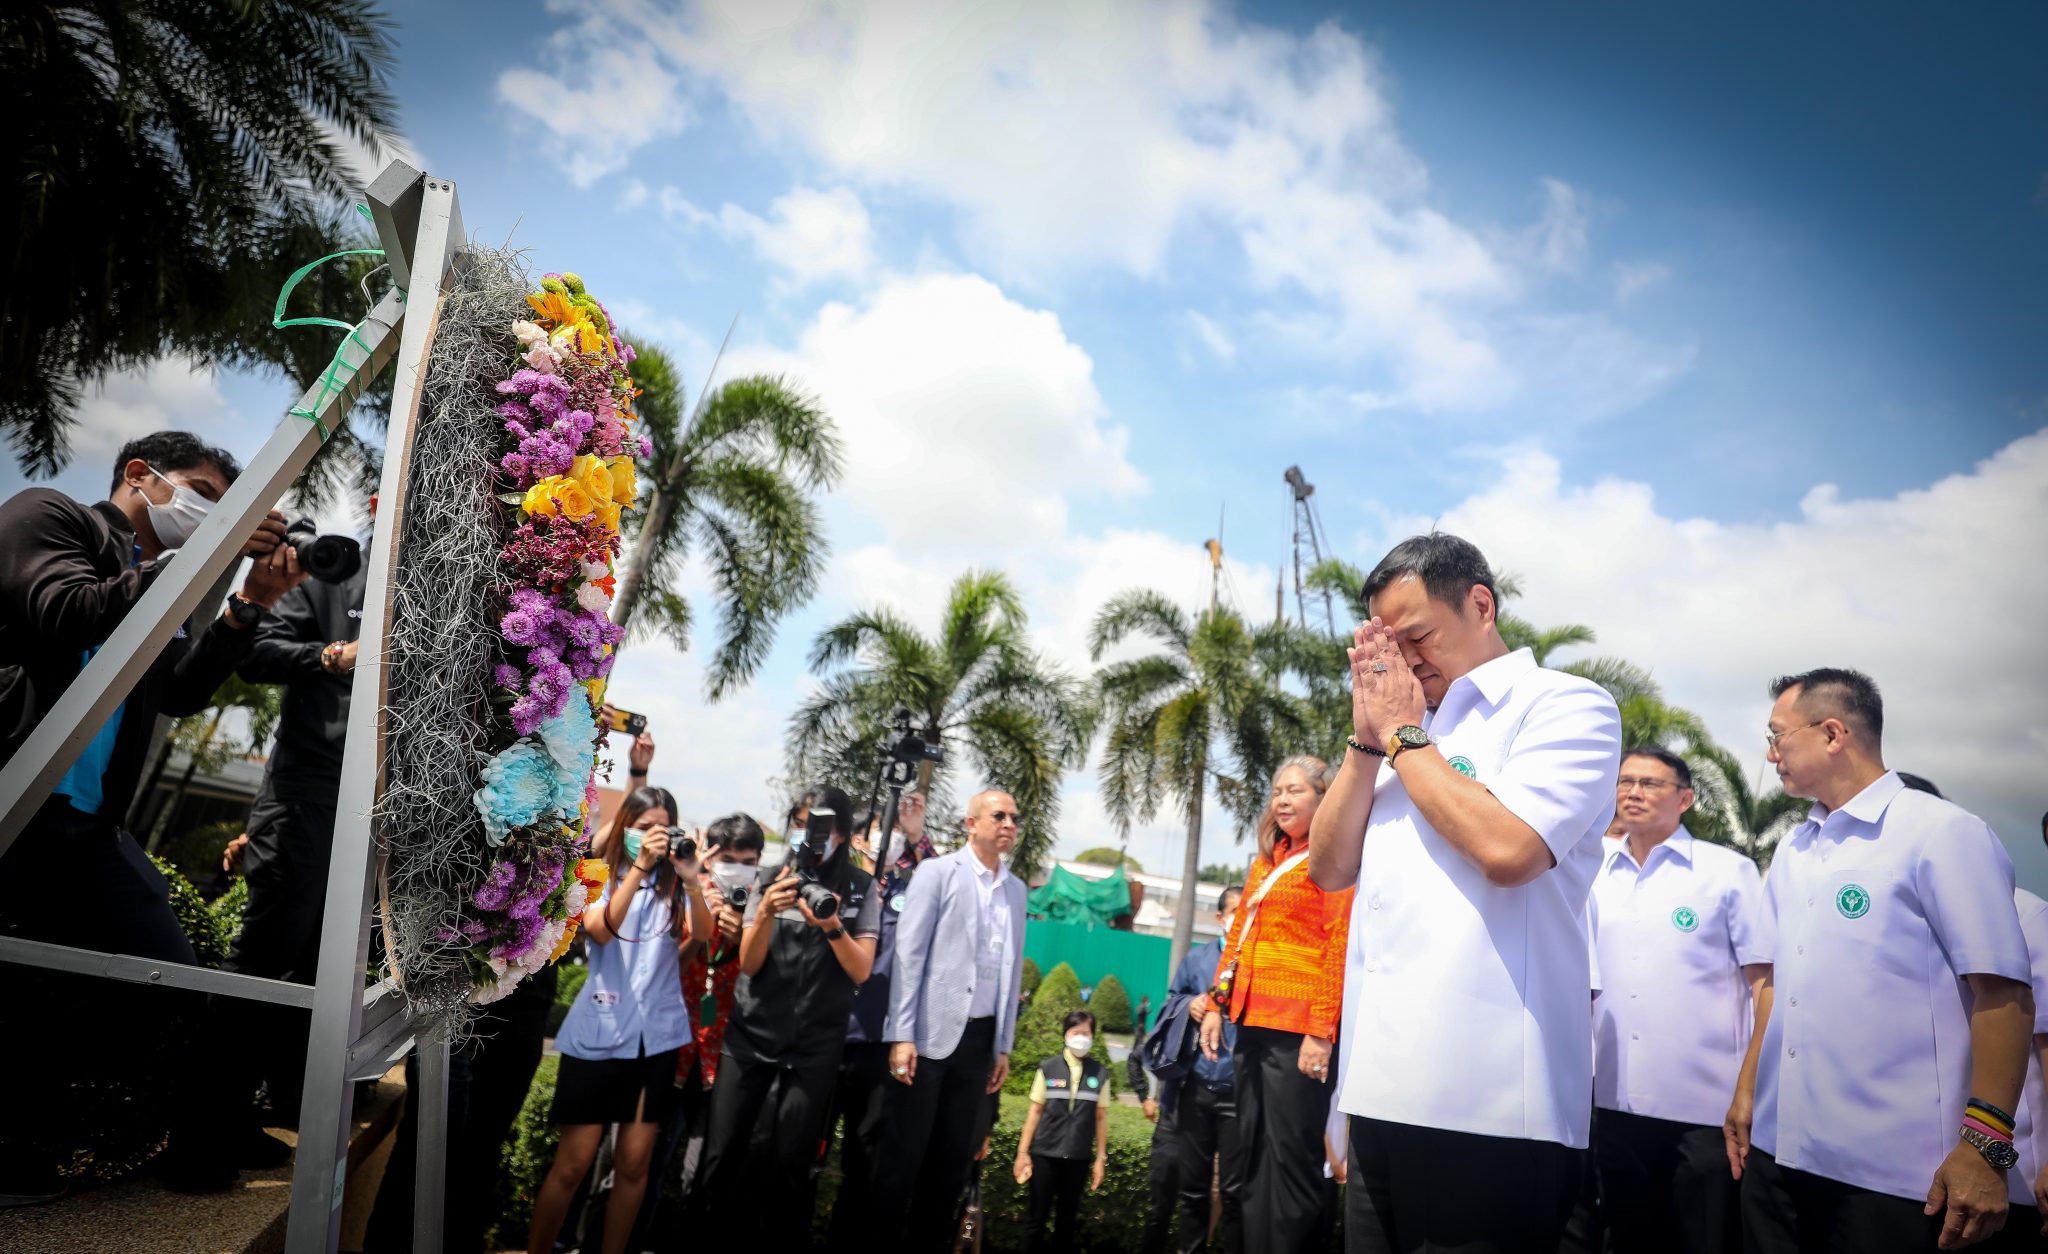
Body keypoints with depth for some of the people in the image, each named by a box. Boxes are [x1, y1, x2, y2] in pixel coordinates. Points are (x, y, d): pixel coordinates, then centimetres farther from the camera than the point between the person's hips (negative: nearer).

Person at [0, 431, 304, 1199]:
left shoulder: (154, 588, 24)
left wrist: (250, 604, 2)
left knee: (170, 986, 0)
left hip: (86, 821, 8)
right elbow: (70, 617, -16)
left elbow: (182, 691, 12)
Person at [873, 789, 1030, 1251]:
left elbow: (1012, 970, 13)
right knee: (902, 1153, 3)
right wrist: (902, 1035, -14)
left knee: (954, 1156, 11)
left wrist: (1004, 1045, 11)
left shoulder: (1016, 889, 11)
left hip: (980, 1036, 5)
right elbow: (908, 954, -9)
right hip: (932, 1032, -5)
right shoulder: (938, 872, -4)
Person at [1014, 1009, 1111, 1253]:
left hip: (1079, 1158, 1)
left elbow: (1101, 1118, 4)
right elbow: (1035, 1112, 1)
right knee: (1038, 1217, 5)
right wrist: (1023, 1152, 1)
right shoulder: (1048, 1068, -3)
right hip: (1045, 1154, -1)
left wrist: (1101, 1158, 5)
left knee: (1067, 1220, 11)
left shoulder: (1100, 1073, 0)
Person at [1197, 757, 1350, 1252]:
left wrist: (1322, 1031, -18)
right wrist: (1215, 1005, 13)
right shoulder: (1266, 861, 18)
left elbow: (1339, 948, -12)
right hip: (1253, 1022, 8)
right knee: (1255, 1152, 14)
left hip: (1297, 1027, -7)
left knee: (1292, 1156, -1)